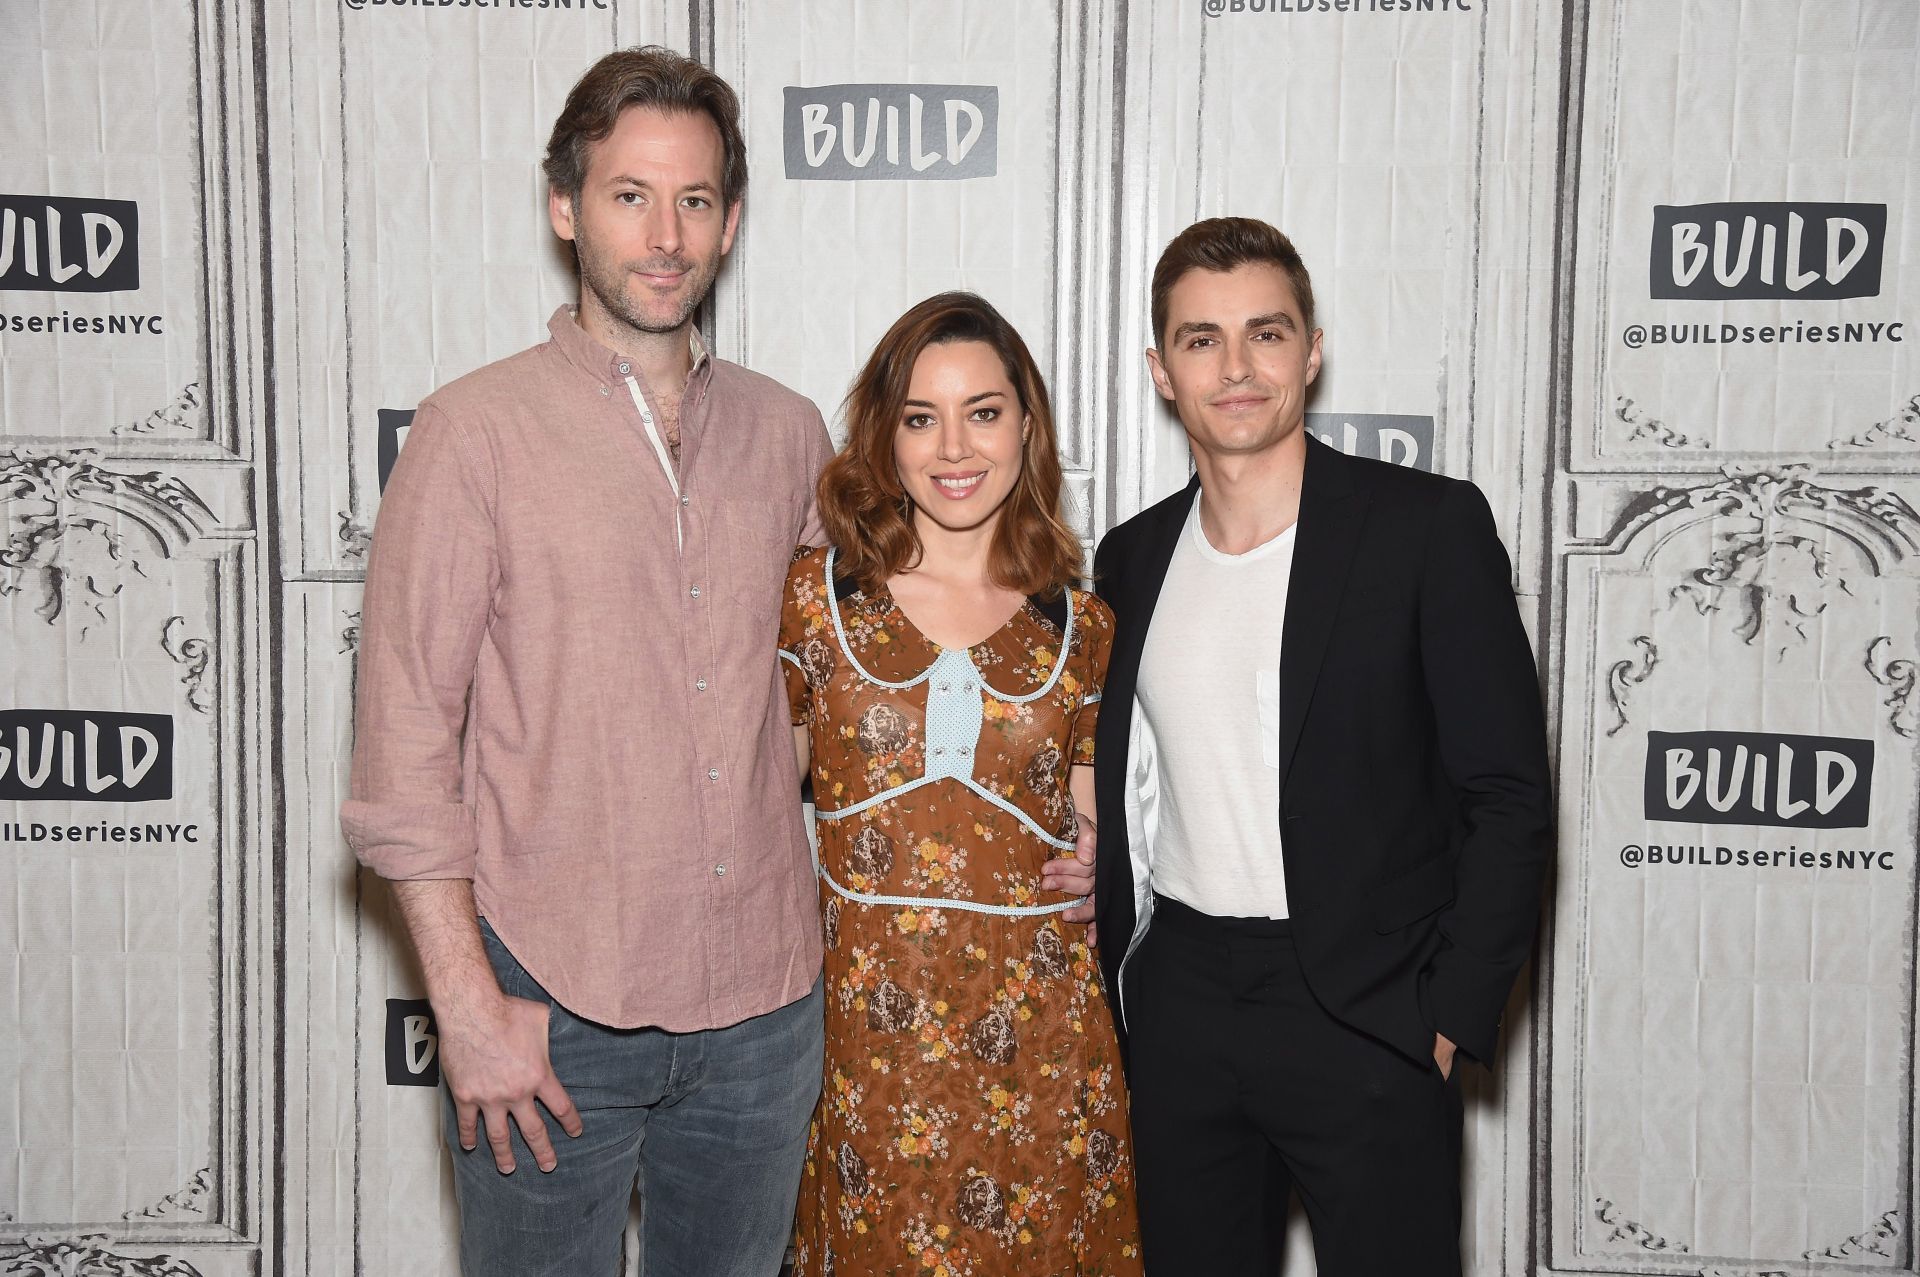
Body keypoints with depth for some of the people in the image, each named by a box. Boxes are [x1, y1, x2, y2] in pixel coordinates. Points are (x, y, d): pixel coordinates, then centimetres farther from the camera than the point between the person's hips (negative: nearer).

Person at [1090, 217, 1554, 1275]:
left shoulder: (1428, 526, -7)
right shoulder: (1134, 555, 7)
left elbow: (1509, 799, -8)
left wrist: (1447, 1019, -11)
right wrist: (1121, 983, 7)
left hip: (1365, 1020, -4)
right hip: (1176, 1007, 4)